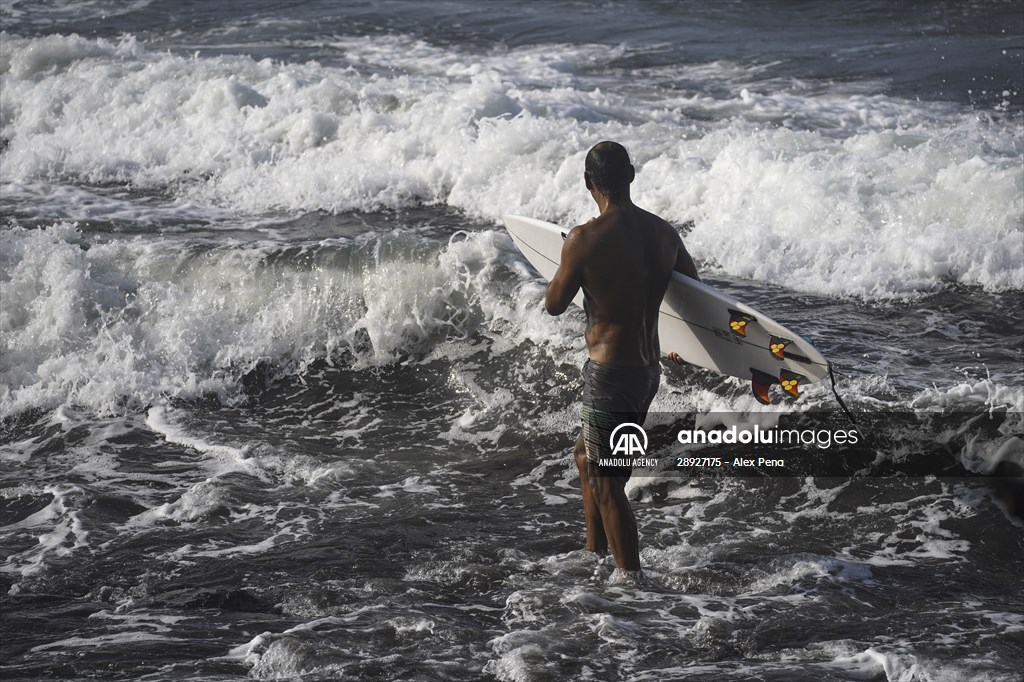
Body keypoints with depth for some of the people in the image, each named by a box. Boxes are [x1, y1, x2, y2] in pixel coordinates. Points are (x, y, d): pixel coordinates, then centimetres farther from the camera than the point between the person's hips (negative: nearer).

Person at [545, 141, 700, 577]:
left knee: (607, 482, 1)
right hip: (649, 370, 8)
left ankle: (631, 579, 1)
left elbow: (554, 305, -5)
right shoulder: (663, 232, 2)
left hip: (610, 373, -8)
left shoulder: (585, 239, -17)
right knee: (586, 456, 26)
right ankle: (594, 554, 36)